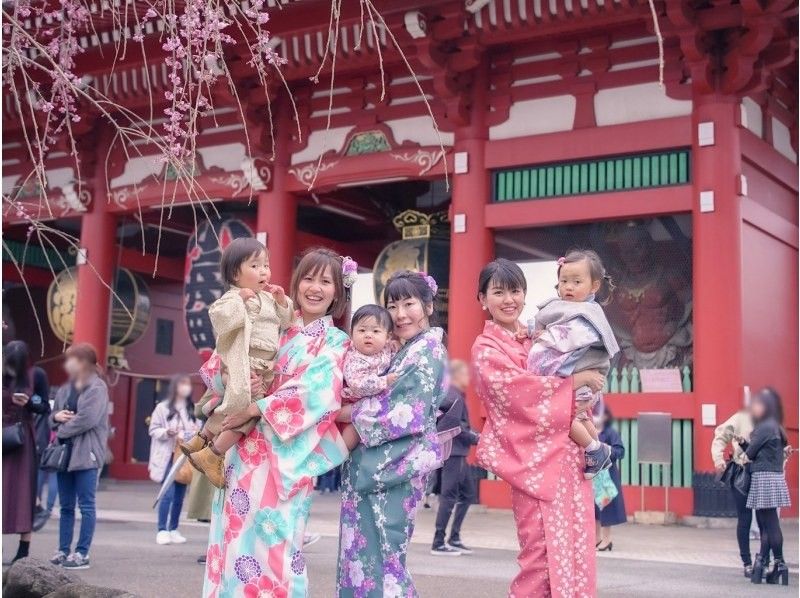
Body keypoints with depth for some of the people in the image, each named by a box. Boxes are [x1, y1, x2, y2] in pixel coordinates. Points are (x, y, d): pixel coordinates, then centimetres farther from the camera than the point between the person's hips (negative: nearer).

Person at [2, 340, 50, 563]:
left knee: (23, 491, 1)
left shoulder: (36, 375, -3)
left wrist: (29, 402, -16)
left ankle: (24, 547, 3)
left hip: (23, 439, -1)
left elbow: (45, 408, 0)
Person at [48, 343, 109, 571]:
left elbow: (87, 419, -19)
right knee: (66, 506, 12)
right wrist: (56, 417, -3)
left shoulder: (97, 388, -9)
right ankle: (63, 550, 17)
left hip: (86, 453, -8)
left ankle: (82, 553, 0)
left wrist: (62, 430, -10)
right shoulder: (66, 389, 15)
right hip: (65, 451, 8)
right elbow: (53, 416, 20)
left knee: (86, 505, -2)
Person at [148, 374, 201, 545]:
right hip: (168, 456, -4)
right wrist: (167, 432, -17)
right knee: (168, 494, -10)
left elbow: (199, 429, 17)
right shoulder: (163, 407, -2)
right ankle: (162, 530, -2)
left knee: (180, 496, 8)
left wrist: (199, 432, -5)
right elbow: (153, 430, -1)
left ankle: (173, 530, 17)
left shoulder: (193, 409, 9)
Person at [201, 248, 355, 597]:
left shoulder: (335, 343, 4)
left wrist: (256, 409, -16)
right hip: (245, 449, 4)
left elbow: (319, 393, -13)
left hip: (286, 454, -4)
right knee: (235, 537, 3)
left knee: (271, 541, -7)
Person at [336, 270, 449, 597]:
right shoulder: (397, 351, 18)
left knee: (378, 555, -4)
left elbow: (410, 413, -18)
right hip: (376, 461, 9)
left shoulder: (428, 350, -9)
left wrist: (352, 413, -11)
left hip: (393, 464, -9)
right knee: (362, 552, 11)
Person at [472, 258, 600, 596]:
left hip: (565, 453, 6)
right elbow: (522, 390, -15)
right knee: (543, 552, -8)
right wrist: (576, 380, -9)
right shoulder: (486, 350, -3)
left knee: (574, 548, 5)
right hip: (533, 459, -6)